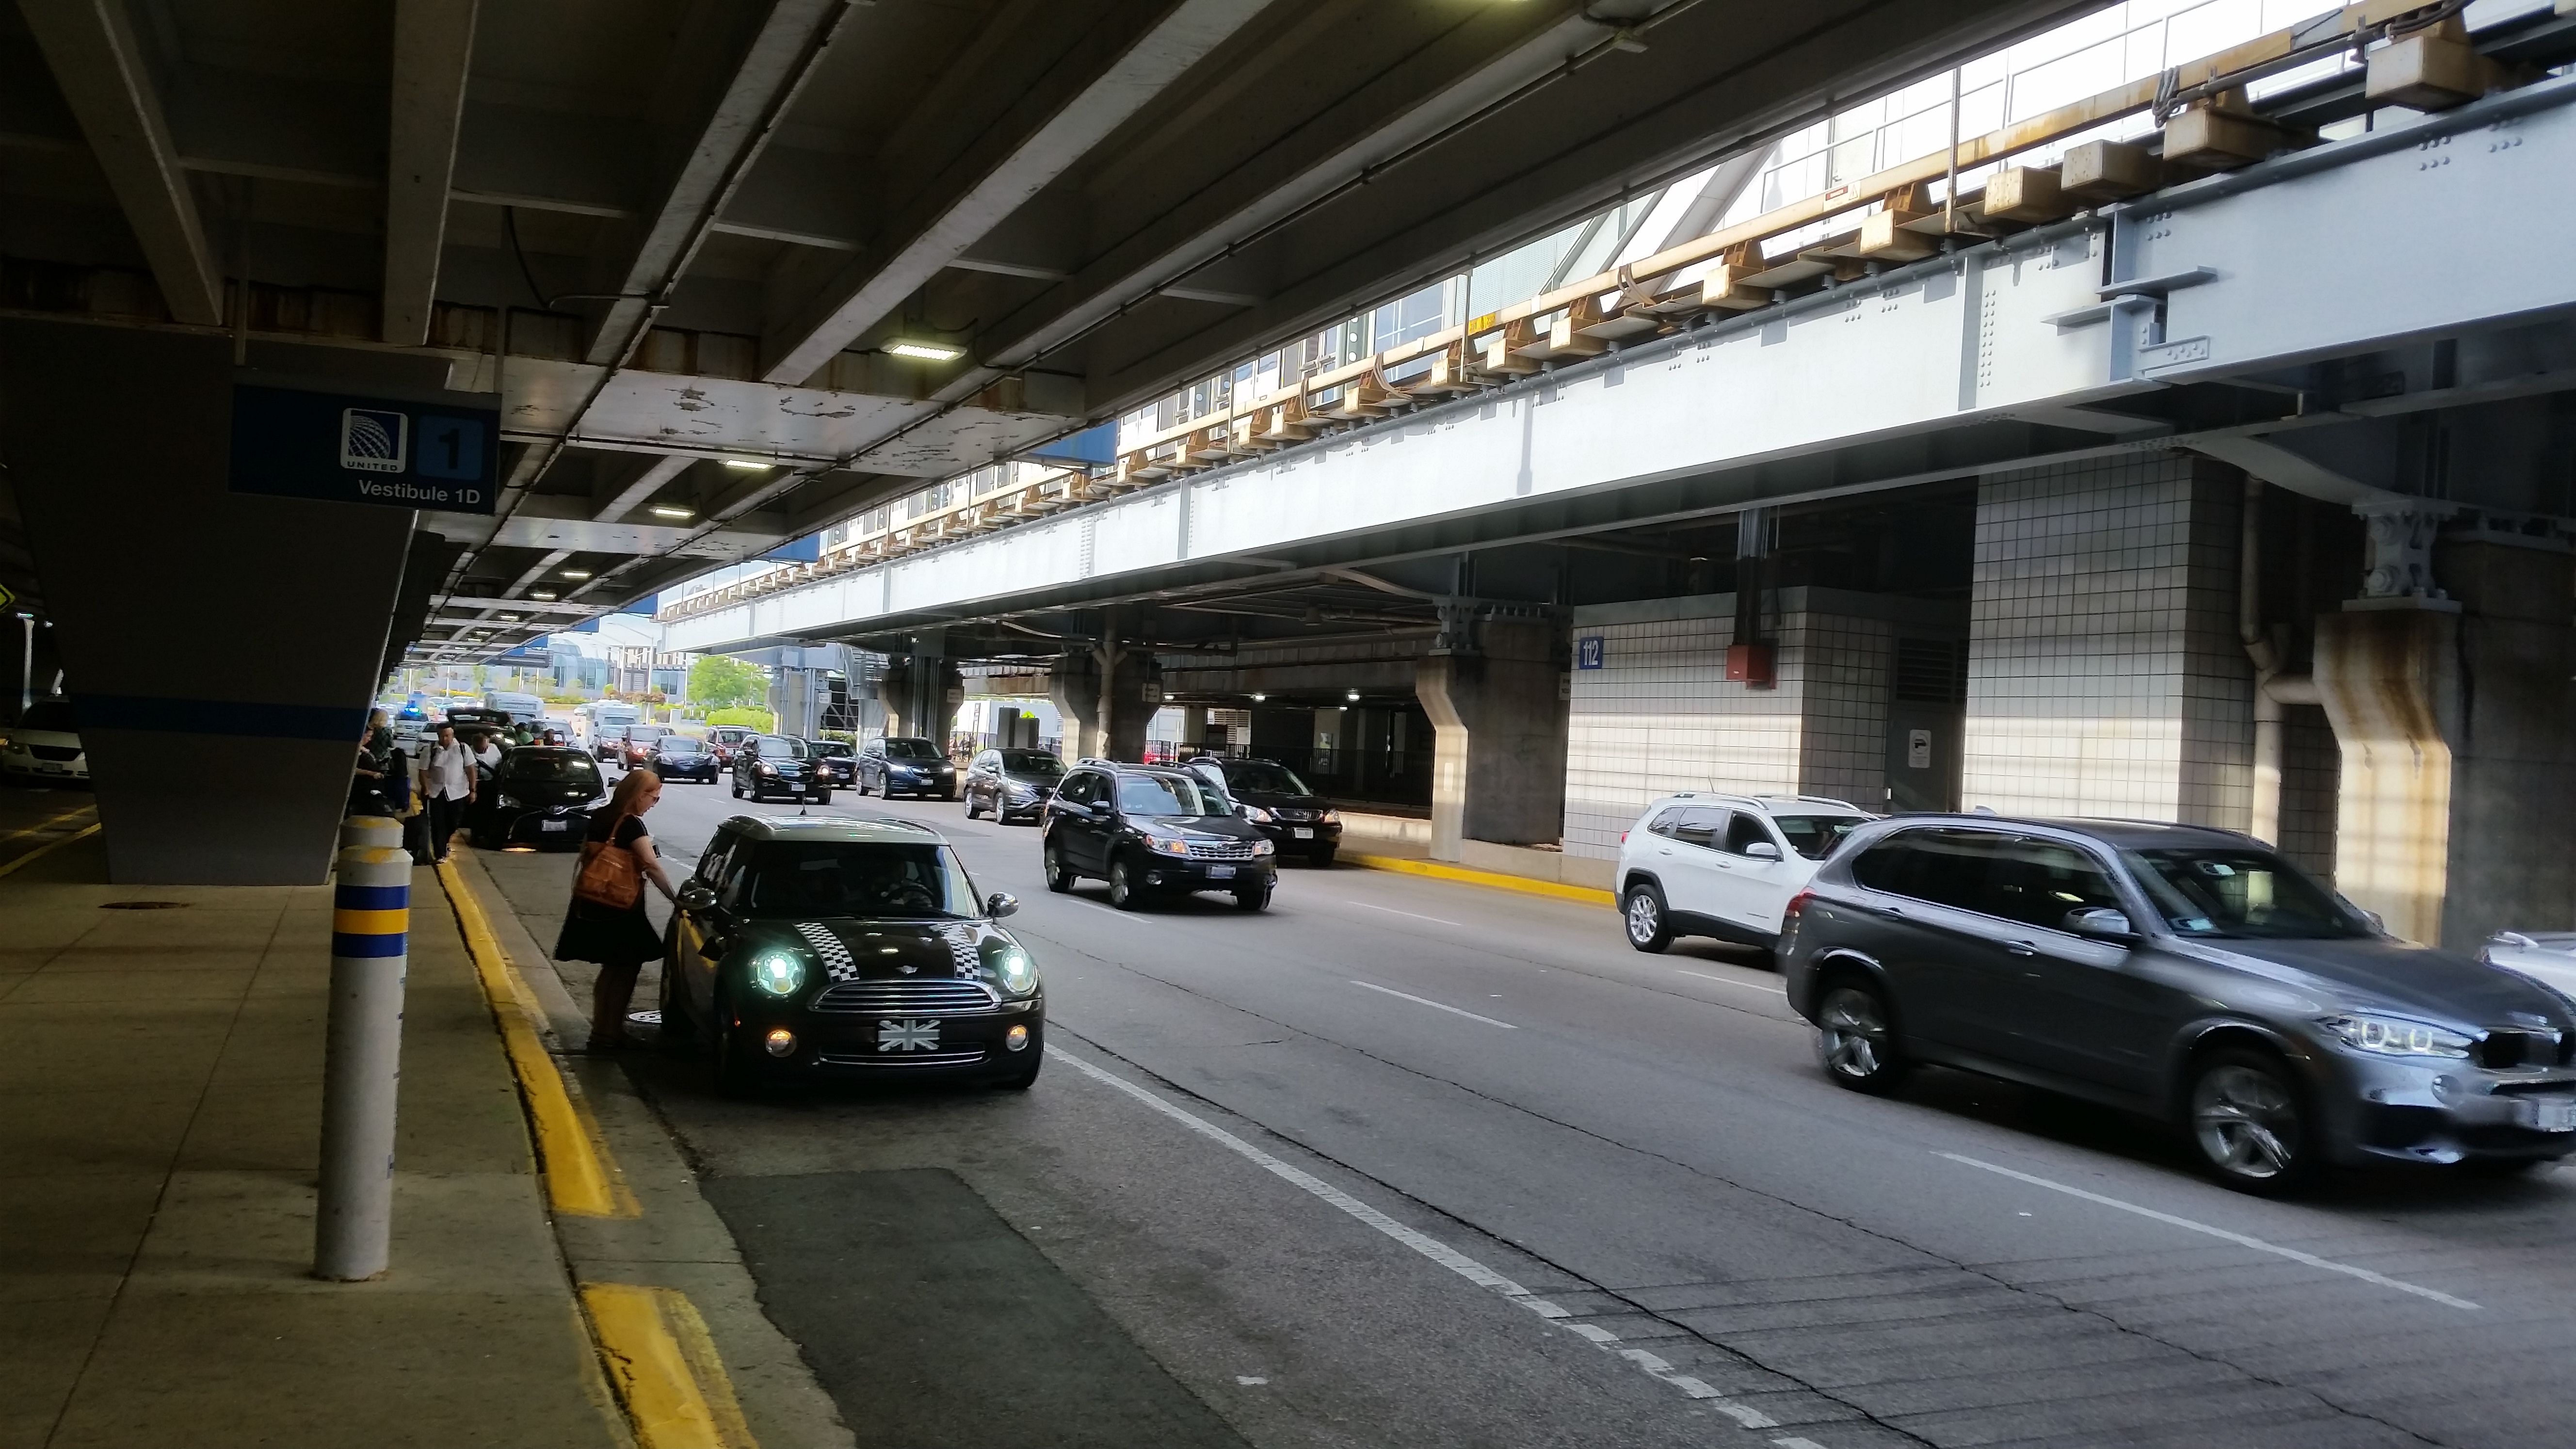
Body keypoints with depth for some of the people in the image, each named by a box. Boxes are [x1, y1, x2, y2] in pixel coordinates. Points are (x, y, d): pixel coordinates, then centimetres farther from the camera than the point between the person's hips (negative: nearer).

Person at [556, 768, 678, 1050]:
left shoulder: (601, 817, 8)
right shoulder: (632, 825, -16)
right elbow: (652, 867, -23)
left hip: (594, 905, 8)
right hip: (620, 908, -8)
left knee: (612, 970, 17)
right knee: (624, 970, 3)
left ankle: (603, 1030, 23)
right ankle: (608, 1035, 5)